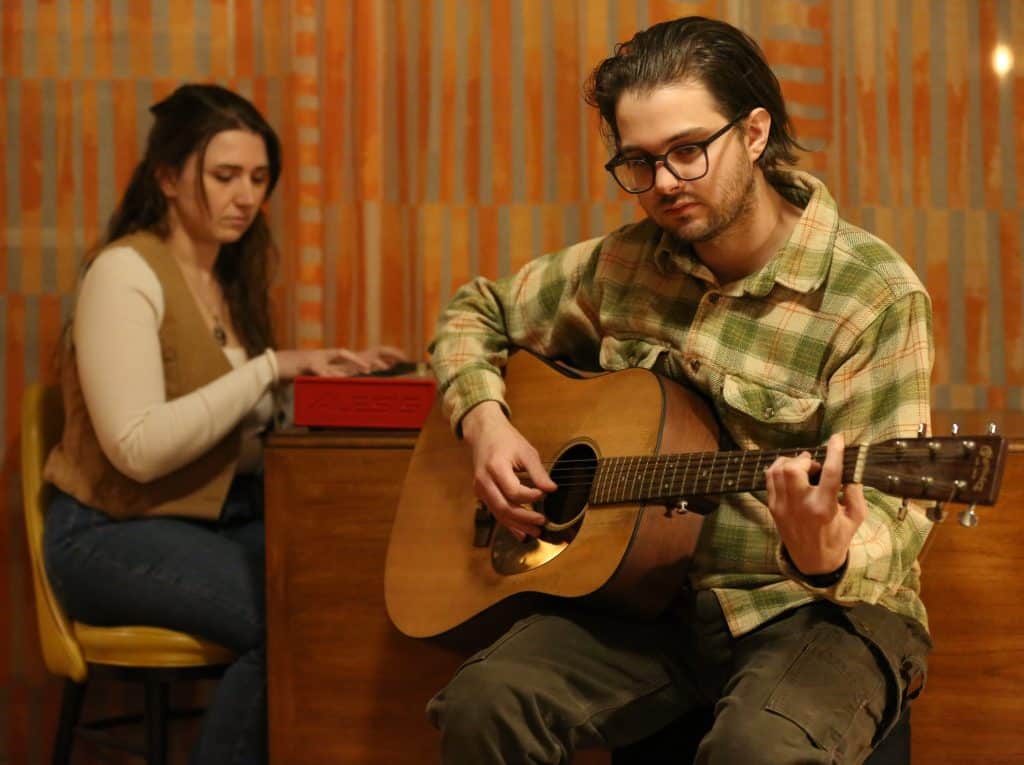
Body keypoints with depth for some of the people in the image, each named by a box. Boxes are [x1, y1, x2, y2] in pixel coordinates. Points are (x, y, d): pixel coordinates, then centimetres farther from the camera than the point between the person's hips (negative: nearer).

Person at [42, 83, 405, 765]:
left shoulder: (232, 277, 13)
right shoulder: (125, 273, -12)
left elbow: (241, 425, 9)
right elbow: (138, 448, -22)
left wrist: (329, 378, -3)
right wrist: (269, 369, -21)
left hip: (219, 514, 7)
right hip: (113, 532, -7)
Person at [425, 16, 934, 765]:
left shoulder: (876, 296, -11)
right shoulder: (625, 264, 6)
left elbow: (890, 517, -16)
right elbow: (476, 313, 21)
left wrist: (829, 557, -39)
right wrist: (483, 418, 0)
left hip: (815, 607, -4)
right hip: (648, 596, 4)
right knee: (484, 703, -24)